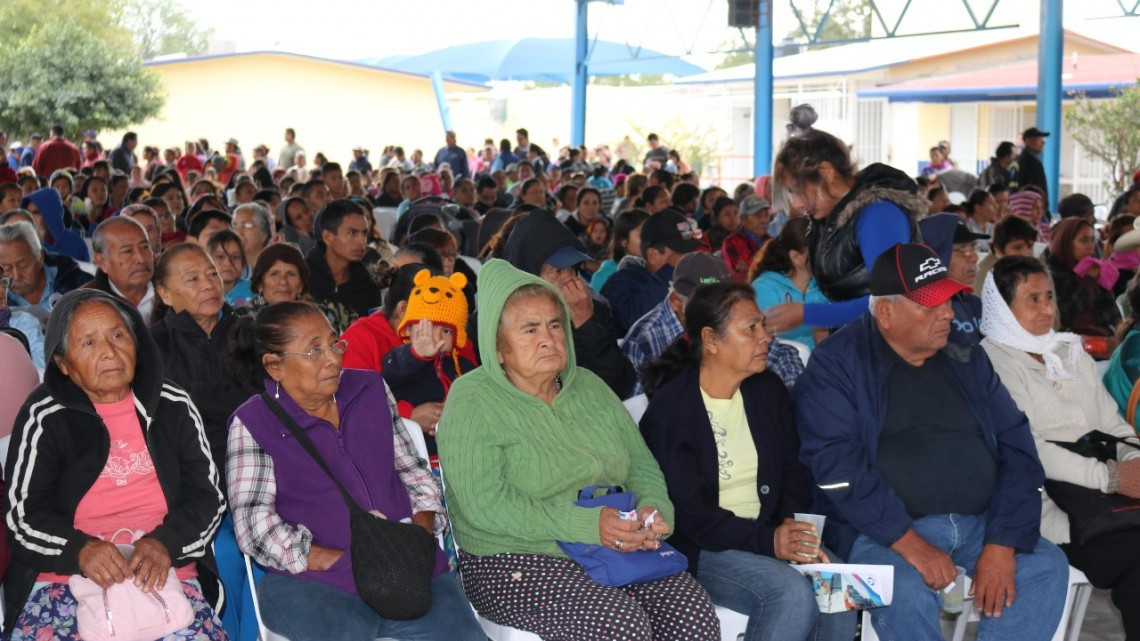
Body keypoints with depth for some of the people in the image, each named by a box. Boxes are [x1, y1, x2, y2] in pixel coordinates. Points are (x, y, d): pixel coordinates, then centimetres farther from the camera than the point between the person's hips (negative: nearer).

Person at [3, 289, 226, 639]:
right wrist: (80, 550, -18)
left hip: (165, 571, 1)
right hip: (66, 575, -1)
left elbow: (207, 497, 8)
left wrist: (165, 543, -12)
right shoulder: (44, 417, 6)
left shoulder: (173, 407, 11)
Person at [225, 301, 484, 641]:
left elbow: (412, 470, 19)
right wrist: (337, 561, -16)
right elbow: (253, 522, -8)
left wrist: (422, 530, -1)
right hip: (311, 581, -4)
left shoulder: (370, 389, 15)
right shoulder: (253, 423, 1)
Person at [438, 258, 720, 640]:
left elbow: (642, 466, 16)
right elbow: (485, 505, -16)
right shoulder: (471, 401, -5)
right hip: (516, 562, -5)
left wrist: (652, 509, -9)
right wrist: (588, 525, -23)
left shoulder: (589, 387, 15)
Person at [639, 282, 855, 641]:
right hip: (700, 549, -6)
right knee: (792, 592, -29)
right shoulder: (668, 410, -10)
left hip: (768, 533, 6)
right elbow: (687, 513, -16)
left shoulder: (768, 392, 10)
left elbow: (793, 472, 9)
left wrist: (792, 529, -12)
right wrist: (768, 541, -25)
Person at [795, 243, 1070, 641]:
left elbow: (1016, 448, 6)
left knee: (1048, 567, -19)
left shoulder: (966, 359, 11)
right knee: (907, 589, -34)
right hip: (884, 527, -5)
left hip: (980, 523, 5)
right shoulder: (836, 365, -4)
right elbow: (835, 463, -15)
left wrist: (1003, 543, -8)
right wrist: (907, 542, -22)